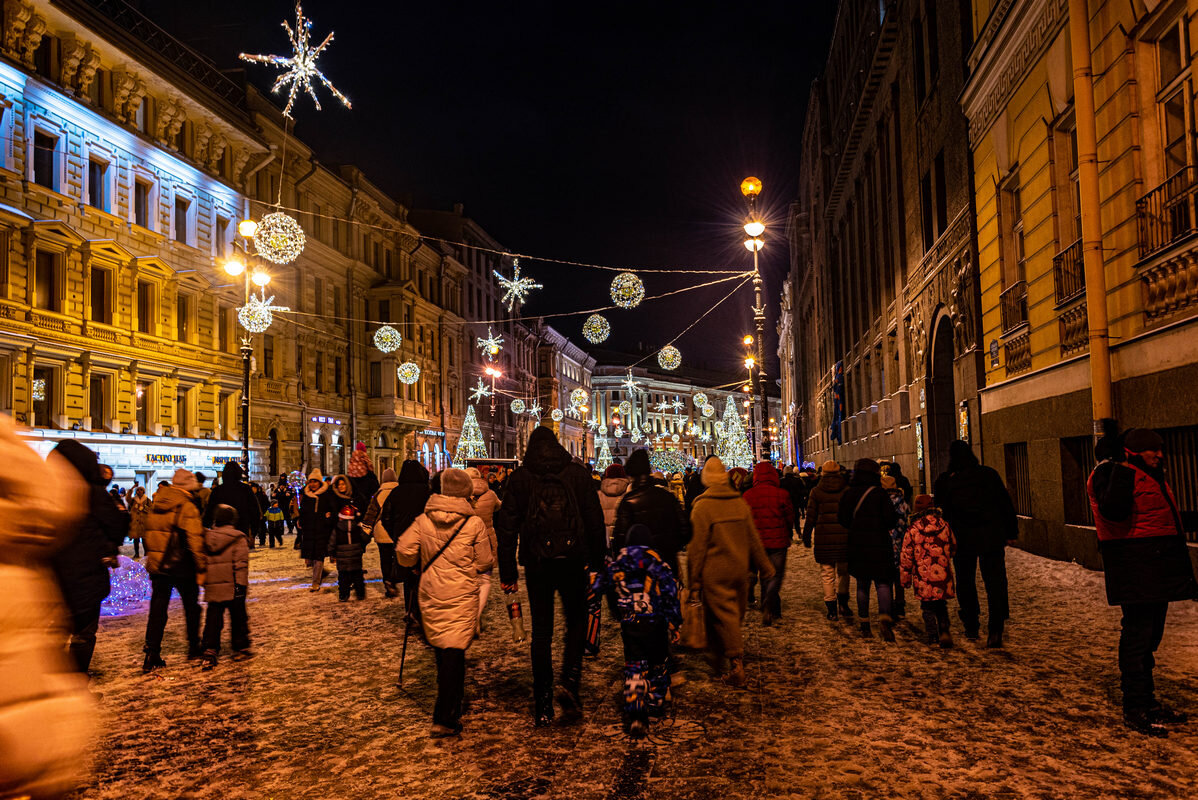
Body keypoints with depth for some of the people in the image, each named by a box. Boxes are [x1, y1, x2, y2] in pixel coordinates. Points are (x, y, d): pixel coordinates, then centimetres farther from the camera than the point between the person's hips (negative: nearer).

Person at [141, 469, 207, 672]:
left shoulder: (156, 504, 7)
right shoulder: (187, 507, -14)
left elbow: (149, 533, 14)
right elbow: (195, 539, -17)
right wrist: (201, 568, -12)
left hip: (157, 565, 5)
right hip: (182, 567, -5)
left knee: (157, 609, 7)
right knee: (191, 607, 13)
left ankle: (152, 655, 3)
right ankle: (194, 649, 24)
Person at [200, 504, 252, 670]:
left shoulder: (206, 537, 8)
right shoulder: (238, 538, -7)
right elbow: (241, 563, -12)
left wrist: (203, 581, 22)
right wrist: (242, 583, -9)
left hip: (212, 586, 4)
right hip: (233, 586, -4)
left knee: (212, 619, 7)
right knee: (238, 618, 10)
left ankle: (209, 652, -2)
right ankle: (241, 649, 19)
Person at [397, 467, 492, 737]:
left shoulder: (423, 520, 0)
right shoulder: (474, 523, -7)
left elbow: (403, 552, -3)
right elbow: (485, 563, -2)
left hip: (430, 594, 4)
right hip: (462, 596, -4)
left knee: (441, 650, 16)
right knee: (454, 652, -3)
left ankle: (451, 708, 30)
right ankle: (444, 719, -6)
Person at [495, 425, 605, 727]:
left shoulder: (519, 477, 2)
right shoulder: (578, 472, 2)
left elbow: (507, 525, 0)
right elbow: (595, 519, 0)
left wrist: (507, 571, 4)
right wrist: (597, 561, 5)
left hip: (536, 562, 0)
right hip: (572, 560, 0)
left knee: (541, 630, 9)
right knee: (577, 621, 16)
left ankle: (543, 707, 12)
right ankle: (570, 681, -5)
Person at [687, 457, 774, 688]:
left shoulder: (702, 506, -13)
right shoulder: (740, 503, 2)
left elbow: (697, 546, -12)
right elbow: (753, 539, 8)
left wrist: (694, 579, -6)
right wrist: (765, 567, 18)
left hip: (714, 573, -5)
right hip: (739, 569, 5)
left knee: (721, 615, 0)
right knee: (735, 614, 16)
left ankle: (736, 664, -5)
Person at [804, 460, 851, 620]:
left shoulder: (816, 492, 0)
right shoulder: (847, 490, 3)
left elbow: (810, 516, 1)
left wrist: (806, 535, 9)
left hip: (824, 537, -1)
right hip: (844, 536, 1)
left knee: (827, 573, 6)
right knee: (843, 571, 16)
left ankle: (832, 609, 7)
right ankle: (843, 603, 8)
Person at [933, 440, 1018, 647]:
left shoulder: (943, 482, -4)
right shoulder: (989, 474, 0)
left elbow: (941, 513, 0)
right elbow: (1006, 504, 4)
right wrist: (1012, 532, 11)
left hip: (963, 541, 0)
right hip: (992, 538, 1)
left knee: (965, 583, 14)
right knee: (995, 583, 3)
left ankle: (971, 628, 20)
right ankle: (995, 631, -5)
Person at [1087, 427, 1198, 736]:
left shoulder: (1150, 473, 19)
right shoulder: (1112, 472, -12)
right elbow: (1113, 511, -31)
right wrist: (1122, 467, -32)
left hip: (1158, 569, 10)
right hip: (1135, 569, -10)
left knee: (1150, 635, 17)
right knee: (1137, 636, -7)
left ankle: (1147, 702, 28)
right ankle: (1134, 710, 1)